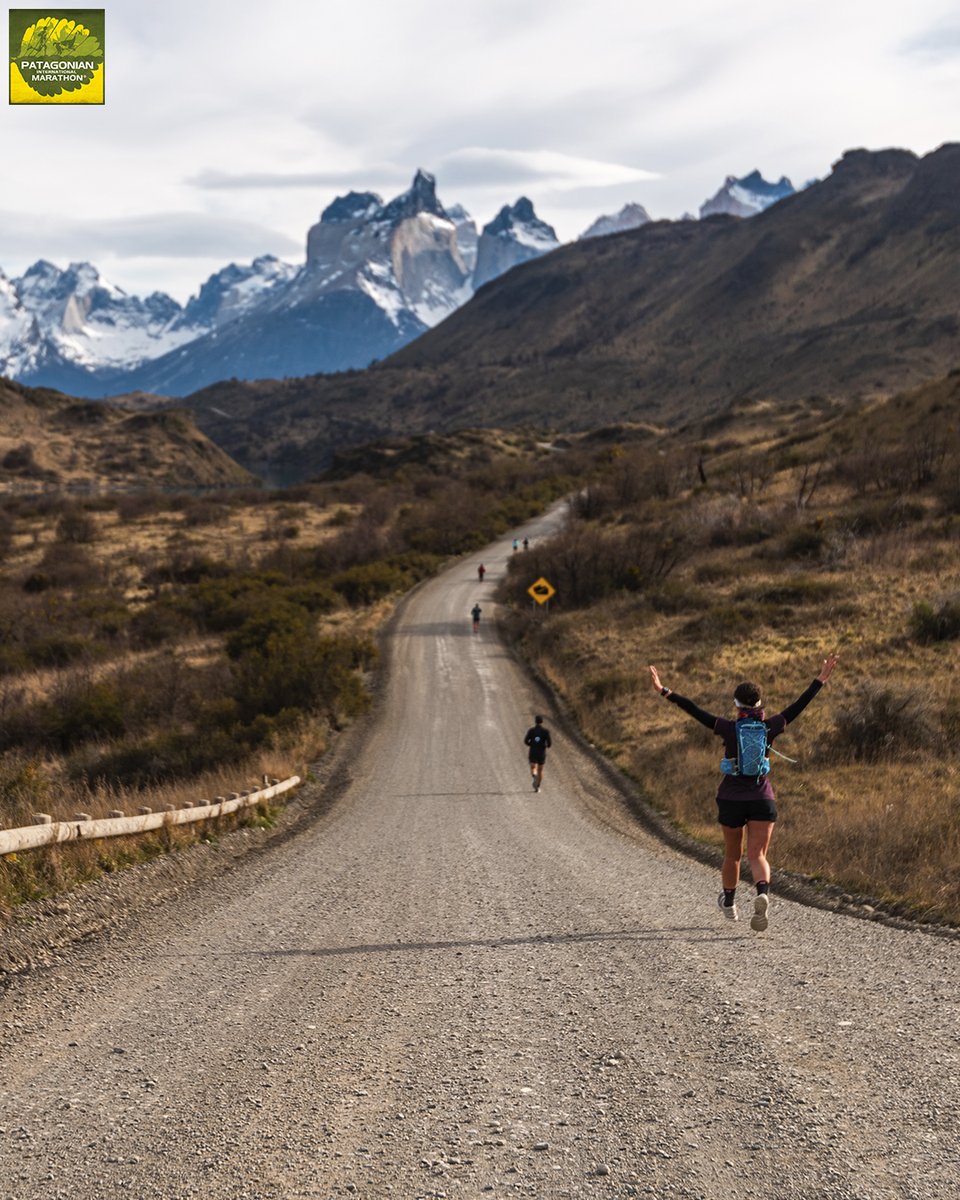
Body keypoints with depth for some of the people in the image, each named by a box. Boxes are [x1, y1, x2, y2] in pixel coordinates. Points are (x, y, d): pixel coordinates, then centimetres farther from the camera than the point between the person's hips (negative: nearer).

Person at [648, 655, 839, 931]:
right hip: (762, 799, 0)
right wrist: (821, 680, 12)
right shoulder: (770, 728, -3)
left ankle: (729, 903, 38)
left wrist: (664, 691, -10)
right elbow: (798, 706, 4)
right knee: (758, 856, -4)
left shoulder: (729, 729, -8)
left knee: (732, 854, 18)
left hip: (731, 799, 0)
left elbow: (694, 711, -11)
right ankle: (762, 894, -35)